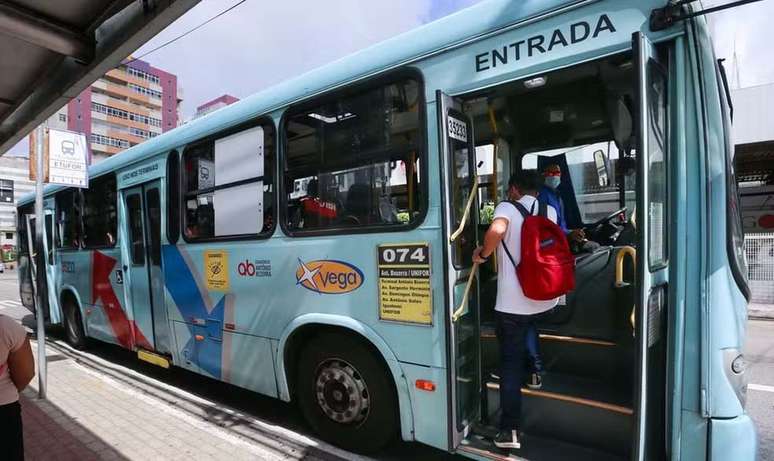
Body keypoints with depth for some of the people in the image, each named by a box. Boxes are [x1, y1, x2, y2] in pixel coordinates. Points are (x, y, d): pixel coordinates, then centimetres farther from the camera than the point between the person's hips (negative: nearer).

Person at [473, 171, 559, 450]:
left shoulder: (507, 208, -7)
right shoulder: (550, 212, 10)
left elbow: (497, 230, -31)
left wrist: (482, 254, -15)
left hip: (512, 304, -4)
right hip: (545, 300, 5)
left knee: (511, 364, 4)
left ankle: (509, 430, 6)